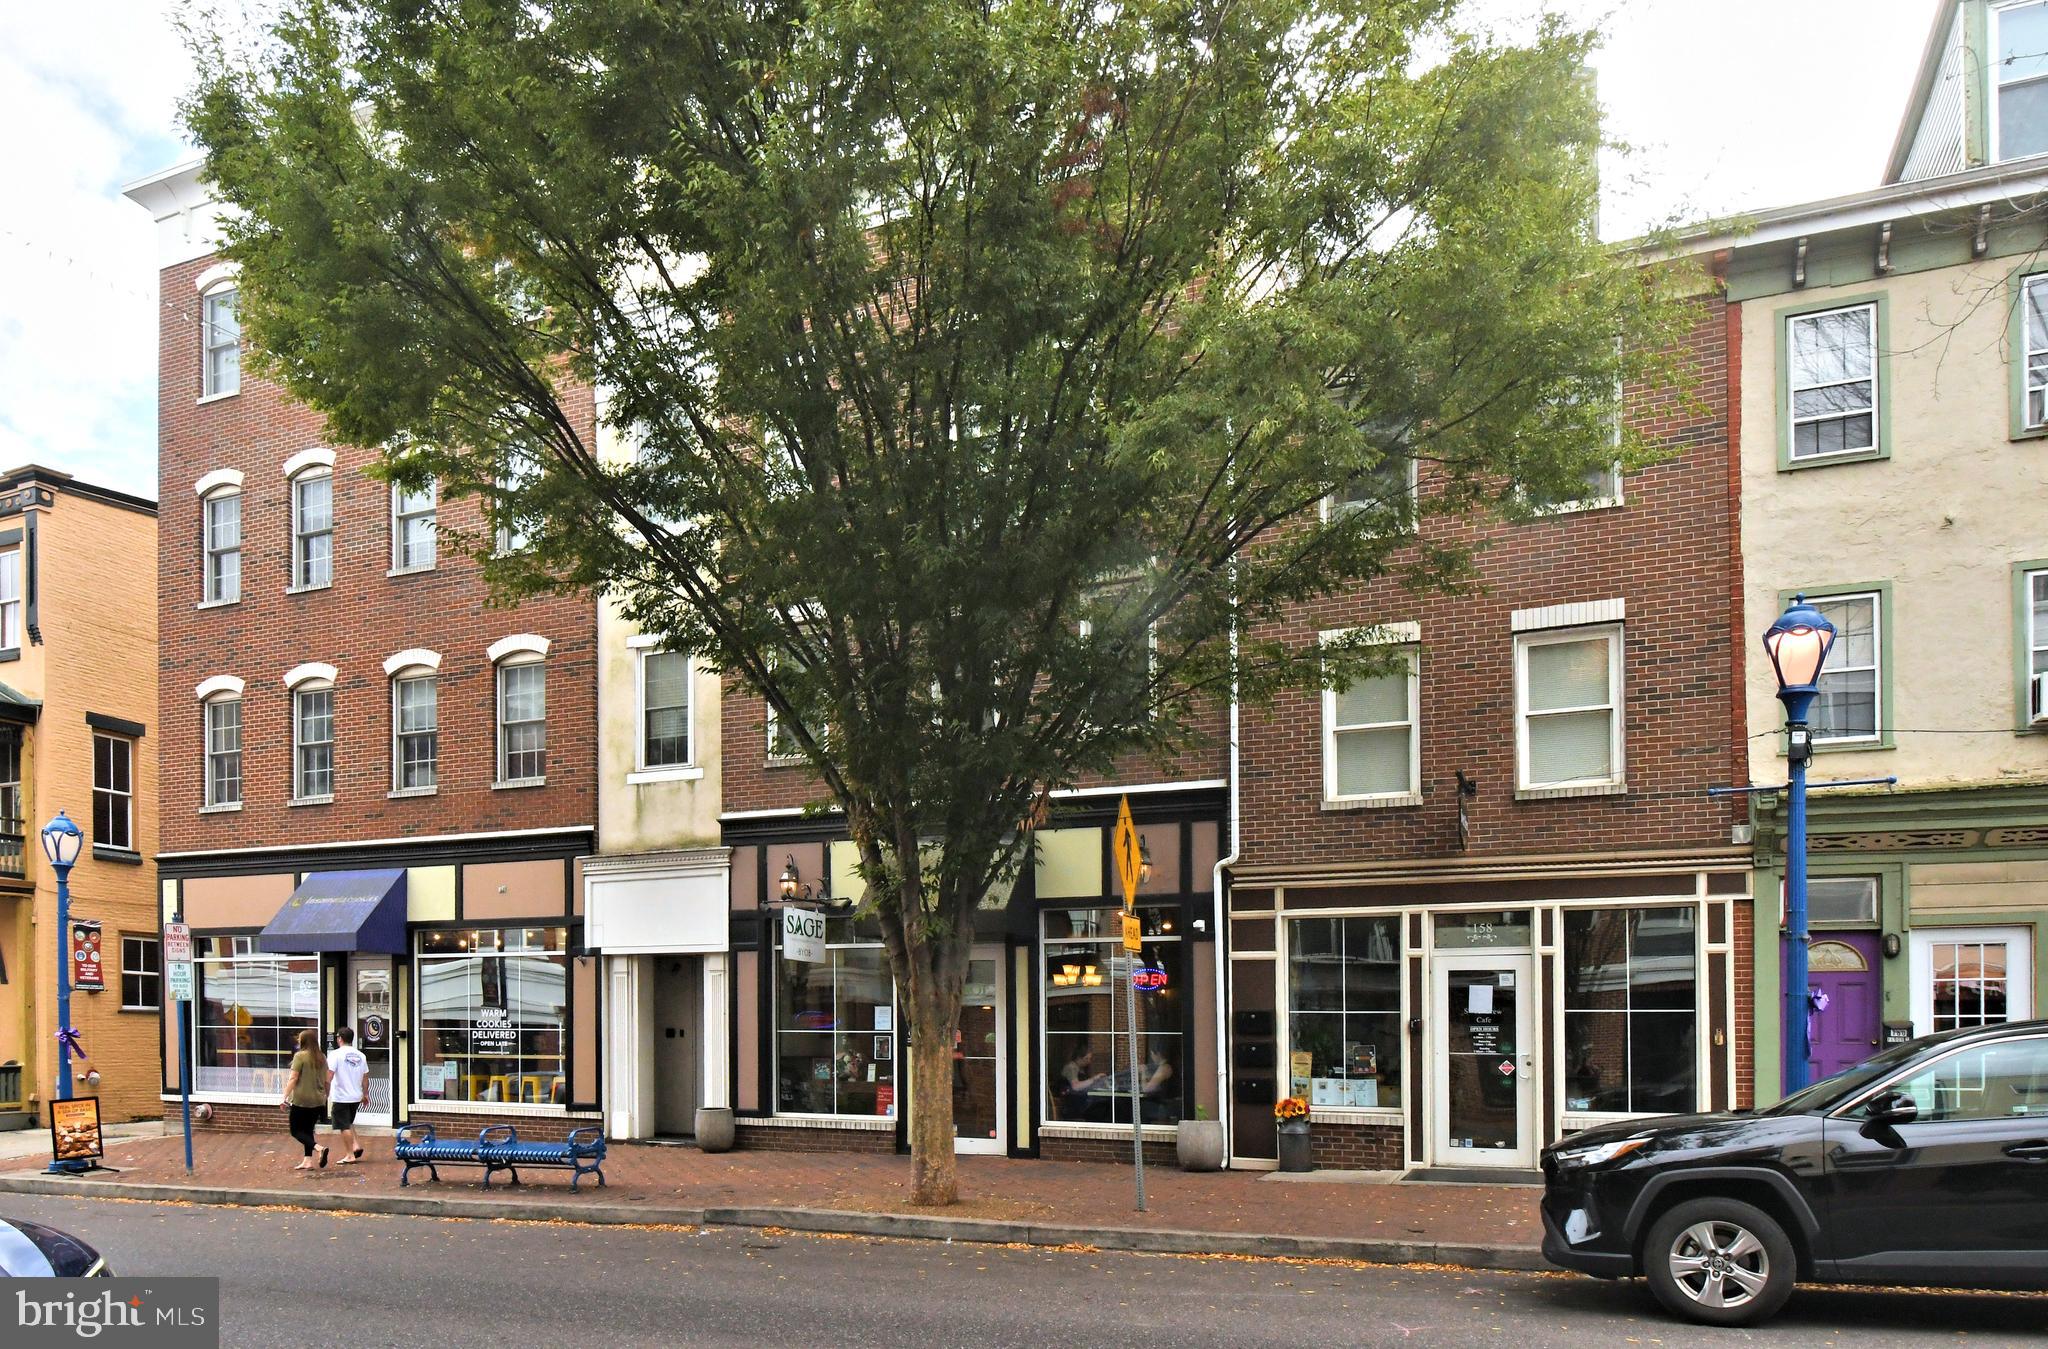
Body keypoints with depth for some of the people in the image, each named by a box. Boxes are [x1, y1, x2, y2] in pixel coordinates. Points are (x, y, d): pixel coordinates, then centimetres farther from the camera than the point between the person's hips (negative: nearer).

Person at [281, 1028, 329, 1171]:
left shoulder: (300, 1056, -10)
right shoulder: (322, 1058, 9)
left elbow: (293, 1079, -14)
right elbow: (326, 1081, 13)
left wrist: (285, 1098, -12)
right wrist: (325, 1096, 24)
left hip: (302, 1101, -6)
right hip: (318, 1101, 6)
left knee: (296, 1131, 2)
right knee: (308, 1130, 16)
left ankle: (319, 1148, -18)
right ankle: (308, 1161, 10)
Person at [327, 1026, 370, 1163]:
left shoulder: (336, 1054, -11)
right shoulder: (360, 1055, 6)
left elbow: (328, 1077, -17)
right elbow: (366, 1078, 11)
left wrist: (327, 1094, -6)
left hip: (341, 1097, -6)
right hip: (356, 1097, 6)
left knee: (344, 1126, 1)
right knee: (349, 1123, 23)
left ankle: (350, 1155, 3)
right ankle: (356, 1145, 8)